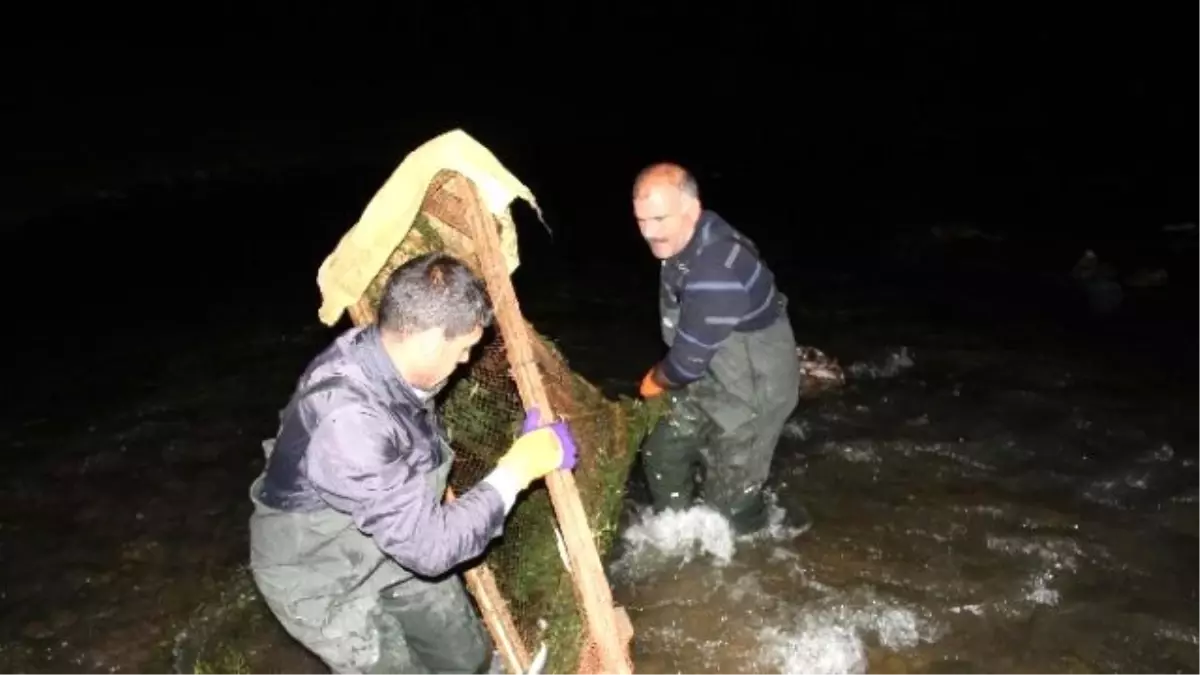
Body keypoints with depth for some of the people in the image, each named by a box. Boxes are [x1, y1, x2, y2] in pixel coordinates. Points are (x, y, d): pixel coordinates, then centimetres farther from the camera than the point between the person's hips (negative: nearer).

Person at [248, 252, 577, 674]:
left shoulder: (384, 355, -15)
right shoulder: (347, 420, -41)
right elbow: (429, 545, -35)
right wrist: (516, 470, -28)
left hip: (396, 546, 7)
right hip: (326, 582, -7)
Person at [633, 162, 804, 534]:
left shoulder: (716, 273, -38)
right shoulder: (688, 238, -7)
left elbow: (688, 359, -26)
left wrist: (656, 381, -7)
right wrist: (664, 374, 8)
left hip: (752, 389, -9)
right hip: (712, 376, 9)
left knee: (728, 497, 4)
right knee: (663, 453, 18)